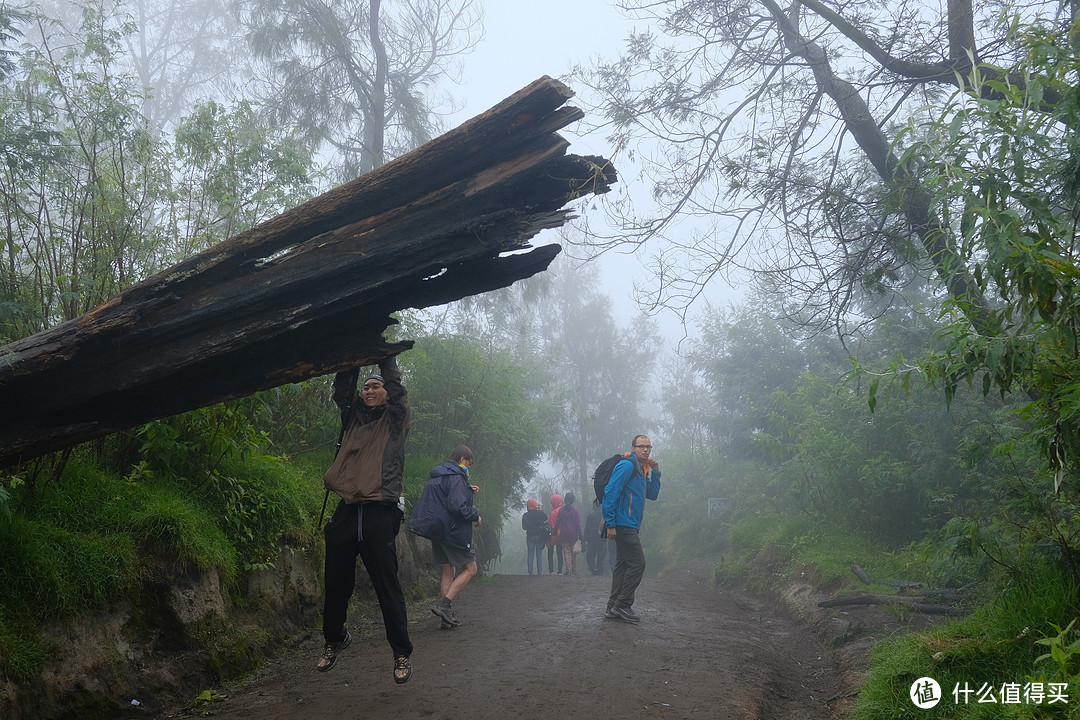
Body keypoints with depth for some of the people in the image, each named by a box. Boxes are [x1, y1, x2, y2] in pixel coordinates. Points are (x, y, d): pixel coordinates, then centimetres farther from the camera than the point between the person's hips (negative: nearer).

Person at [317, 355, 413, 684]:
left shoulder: (396, 420, 9)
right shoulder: (353, 418, 19)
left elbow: (395, 386, -3)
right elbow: (341, 389, 8)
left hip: (380, 514, -4)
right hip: (347, 511, 4)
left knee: (388, 587, -3)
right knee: (336, 585, 11)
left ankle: (402, 653, 8)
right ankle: (335, 639, 34)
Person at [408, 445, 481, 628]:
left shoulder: (437, 475, 14)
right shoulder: (456, 477, -16)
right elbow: (457, 506, -26)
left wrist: (468, 491, 20)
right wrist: (476, 516, -10)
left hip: (436, 531, 9)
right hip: (454, 531, -9)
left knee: (448, 571, 16)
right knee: (470, 569, 2)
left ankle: (447, 616, 13)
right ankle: (443, 604, -10)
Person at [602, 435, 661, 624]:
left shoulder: (642, 470, 18)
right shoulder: (626, 466, -12)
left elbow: (653, 495, 19)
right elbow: (610, 493, -18)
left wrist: (655, 473, 7)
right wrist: (611, 524, -21)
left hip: (629, 527, 10)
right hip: (623, 524, -10)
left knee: (623, 564, 11)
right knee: (637, 563, -9)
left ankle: (613, 608, 16)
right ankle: (622, 605, -3)